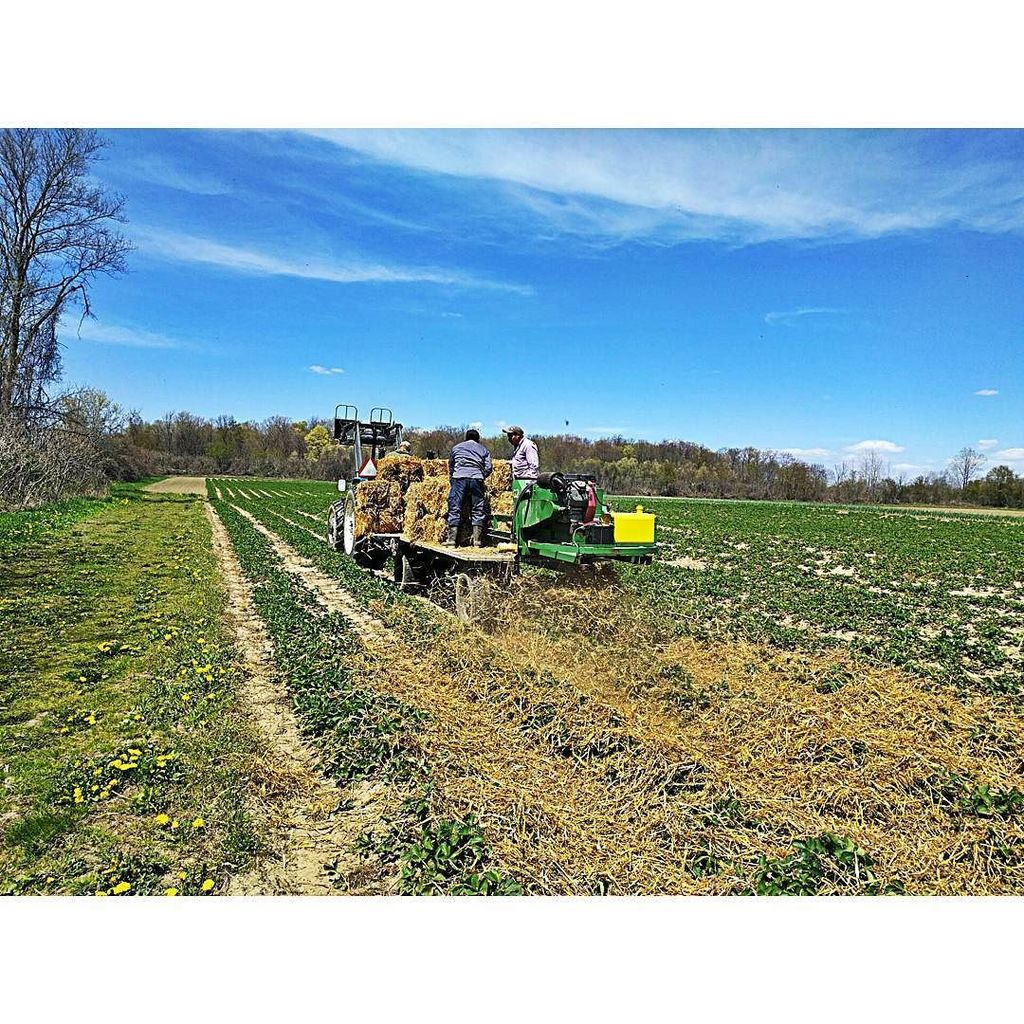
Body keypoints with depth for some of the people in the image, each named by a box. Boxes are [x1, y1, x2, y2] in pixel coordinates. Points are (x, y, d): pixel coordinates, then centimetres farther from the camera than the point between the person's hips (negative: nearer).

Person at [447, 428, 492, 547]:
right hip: (476, 478, 0)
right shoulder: (483, 449, 21)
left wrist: (451, 480, 35)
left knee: (454, 508, 1)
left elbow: (450, 465, 27)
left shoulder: (457, 447, 23)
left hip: (459, 477, 0)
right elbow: (489, 467, 11)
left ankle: (452, 540, -4)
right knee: (478, 509, 5)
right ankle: (477, 541, 1)